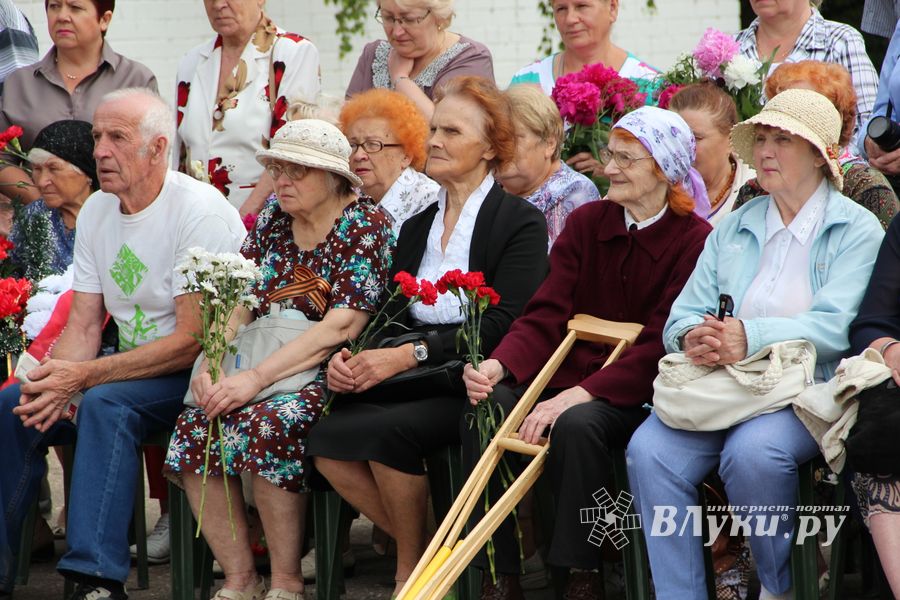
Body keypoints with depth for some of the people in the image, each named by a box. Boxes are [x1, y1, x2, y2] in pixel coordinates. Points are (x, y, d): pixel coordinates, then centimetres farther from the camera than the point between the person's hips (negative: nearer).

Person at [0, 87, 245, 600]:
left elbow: (194, 340, -22)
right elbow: (85, 323, 7)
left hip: (200, 370, -8)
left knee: (105, 403, -33)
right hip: (135, 364, 8)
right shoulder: (97, 211, 7)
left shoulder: (199, 210, -18)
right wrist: (56, 381, -16)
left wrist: (85, 376, -25)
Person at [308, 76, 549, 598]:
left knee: (387, 431, -32)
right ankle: (417, 546, -3)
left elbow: (503, 324, -13)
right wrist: (349, 358, -8)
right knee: (326, 441, -21)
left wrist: (412, 354, -21)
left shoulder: (522, 223, -2)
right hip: (414, 381, 6)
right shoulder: (417, 227, 20)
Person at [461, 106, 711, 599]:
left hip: (636, 392, -5)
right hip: (571, 372, 5)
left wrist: (576, 396, -27)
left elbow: (658, 348, -16)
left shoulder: (693, 240, -8)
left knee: (578, 424, -35)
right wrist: (496, 367, -20)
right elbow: (544, 318, 1)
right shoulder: (586, 223, 9)